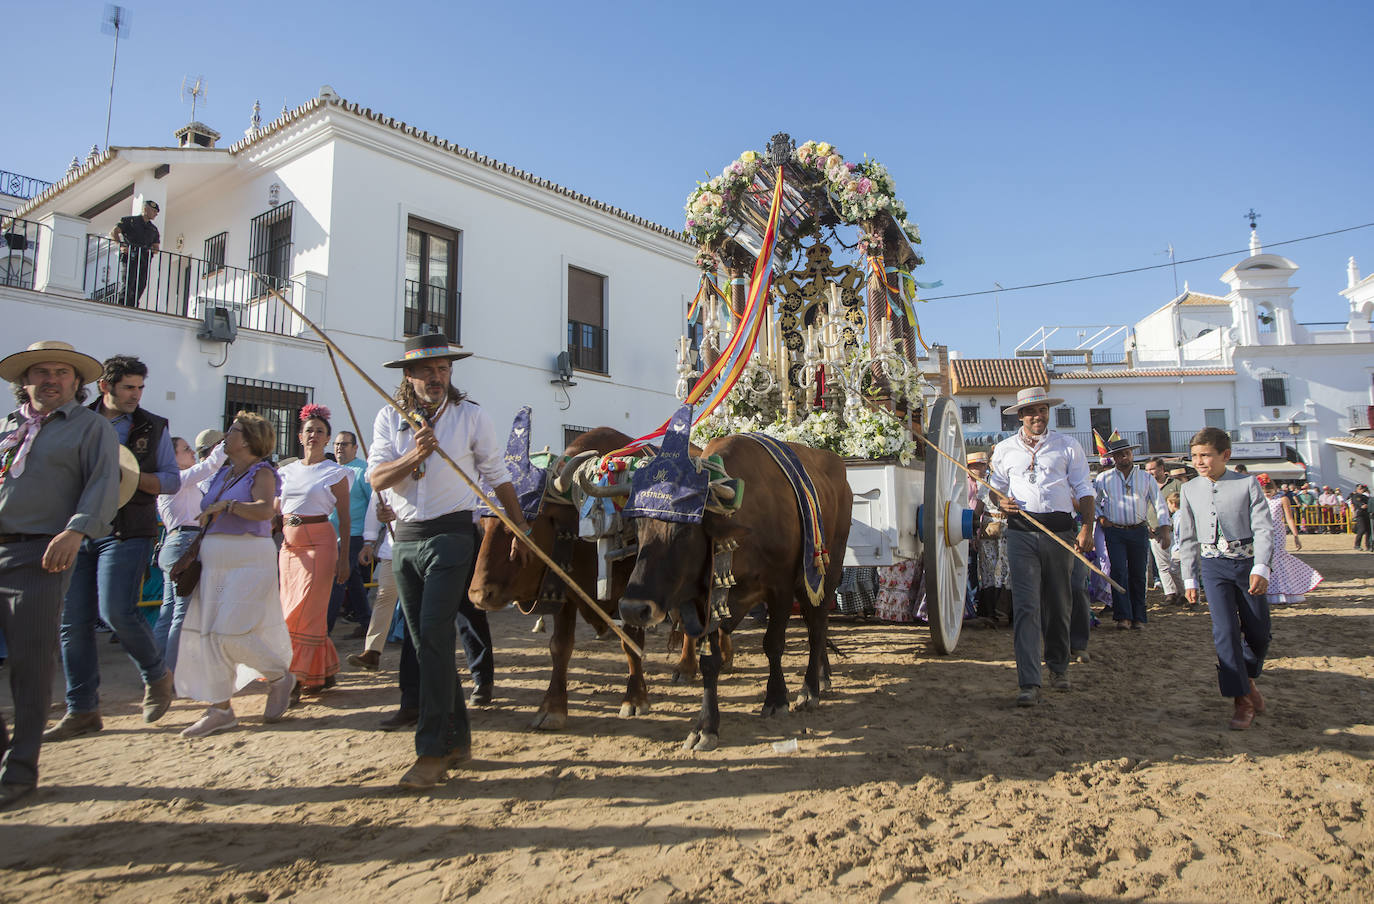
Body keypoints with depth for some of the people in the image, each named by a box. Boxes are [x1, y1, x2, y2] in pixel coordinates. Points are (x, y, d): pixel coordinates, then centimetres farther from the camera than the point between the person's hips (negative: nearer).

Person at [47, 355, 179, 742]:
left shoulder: (152, 427, 7)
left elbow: (172, 479, 4)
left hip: (127, 532, -3)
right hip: (77, 531, 3)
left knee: (116, 611, -13)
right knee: (73, 621, 3)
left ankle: (157, 675, 12)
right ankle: (82, 711, 13)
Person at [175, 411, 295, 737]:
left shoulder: (261, 472, -6)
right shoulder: (223, 473, 17)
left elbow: (265, 510, -25)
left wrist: (226, 505, -19)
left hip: (248, 560, -8)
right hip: (215, 560, 8)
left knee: (231, 632, -12)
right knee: (207, 632, 4)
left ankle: (280, 677, 12)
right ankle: (221, 709, 11)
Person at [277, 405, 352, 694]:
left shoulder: (335, 473, 0)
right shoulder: (287, 472, 14)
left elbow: (344, 519, -3)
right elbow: (275, 513, 18)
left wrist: (344, 557, -8)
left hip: (319, 542, -5)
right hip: (289, 544, 6)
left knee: (307, 611, -7)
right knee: (289, 610, 7)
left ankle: (311, 675, 7)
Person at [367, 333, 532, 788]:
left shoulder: (471, 416, 0)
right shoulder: (390, 418, 7)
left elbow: (497, 477, 6)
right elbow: (376, 477, -2)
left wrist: (521, 530, 8)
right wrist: (414, 455, -20)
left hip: (451, 534, -4)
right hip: (405, 538, 5)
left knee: (433, 636, -14)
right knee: (424, 641, 9)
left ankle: (433, 751, -8)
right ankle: (457, 738, 22)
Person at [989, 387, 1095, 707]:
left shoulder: (1067, 446, 8)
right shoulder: (1004, 450, 12)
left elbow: (1083, 489, 5)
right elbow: (996, 487, 20)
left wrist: (1088, 528, -8)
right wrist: (1001, 502, -4)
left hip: (1059, 530, 1)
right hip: (1021, 533, 0)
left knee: (1058, 605, 10)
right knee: (1026, 606, -9)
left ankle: (1058, 667, 32)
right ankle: (1029, 683, -12)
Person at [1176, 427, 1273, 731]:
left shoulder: (1247, 484, -1)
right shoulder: (1189, 490, 6)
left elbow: (1263, 528, -7)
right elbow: (1187, 538, 11)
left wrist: (1260, 568, -19)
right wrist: (1190, 579, 9)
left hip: (1247, 562, 0)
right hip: (1213, 566, 1)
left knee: (1259, 632, 7)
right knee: (1225, 630, -11)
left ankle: (1248, 678, 35)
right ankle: (1242, 700, -5)